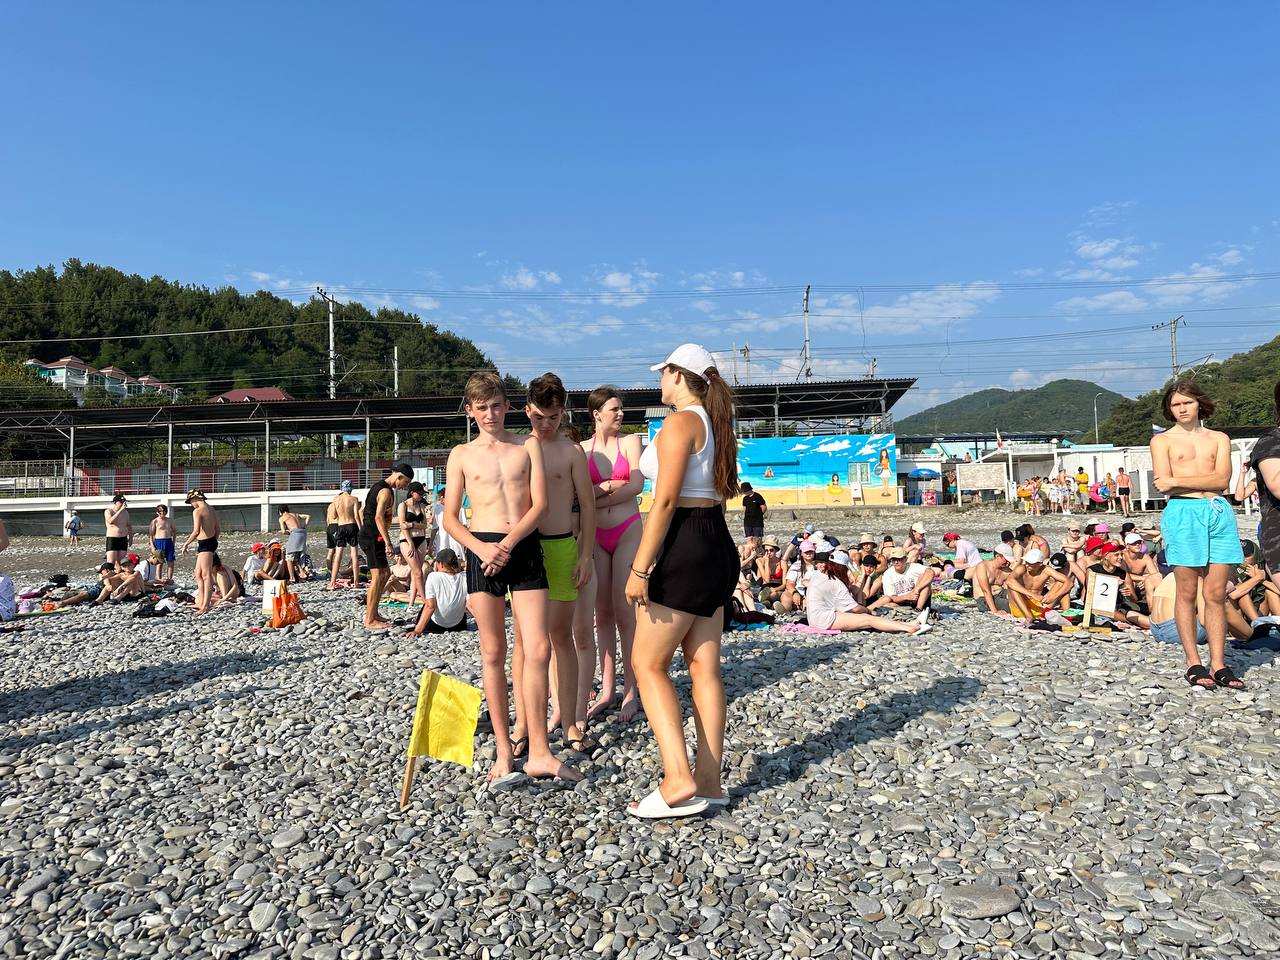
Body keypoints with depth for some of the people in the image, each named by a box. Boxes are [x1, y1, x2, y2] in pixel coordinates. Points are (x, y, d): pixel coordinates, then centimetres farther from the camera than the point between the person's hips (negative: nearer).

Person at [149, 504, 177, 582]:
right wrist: (152, 546, -9)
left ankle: (169, 578, 8)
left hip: (169, 542, 3)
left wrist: (173, 542, 9)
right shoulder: (155, 521, -1)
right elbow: (150, 534, -2)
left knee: (170, 562, 2)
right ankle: (159, 579, 5)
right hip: (159, 541, -3)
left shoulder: (169, 520, 9)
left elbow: (174, 531, 18)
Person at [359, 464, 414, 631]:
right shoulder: (386, 491, -14)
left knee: (385, 573, 16)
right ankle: (370, 621, -7)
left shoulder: (379, 486, 18)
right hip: (373, 537, -11)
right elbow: (378, 517, -24)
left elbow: (367, 512, 24)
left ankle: (373, 614, 22)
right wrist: (388, 542, -27)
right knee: (378, 576, -9)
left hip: (368, 535, 11)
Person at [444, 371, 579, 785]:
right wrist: (482, 548, -11)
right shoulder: (461, 454, 9)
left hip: (525, 547, 0)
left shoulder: (529, 446, 10)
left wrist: (508, 543, -13)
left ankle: (539, 753, 4)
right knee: (493, 653, 5)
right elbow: (450, 518, 6)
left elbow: (539, 505, 1)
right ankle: (504, 750, 15)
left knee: (538, 650, -6)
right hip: (482, 549, 0)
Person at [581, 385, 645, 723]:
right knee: (602, 613, 6)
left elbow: (637, 485, -9)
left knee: (624, 611, -4)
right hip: (595, 535, 2)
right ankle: (606, 689, 14)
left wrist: (596, 500, -10)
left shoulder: (630, 441, 2)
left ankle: (630, 692, 4)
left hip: (627, 531, -2)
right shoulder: (582, 449, 7)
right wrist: (609, 486, -13)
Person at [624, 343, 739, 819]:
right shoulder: (715, 424, 16)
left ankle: (679, 780, -5)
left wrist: (640, 568, -18)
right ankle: (708, 780, 15)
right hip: (718, 544, 9)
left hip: (685, 547, -9)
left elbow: (665, 500, -19)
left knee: (647, 663, -1)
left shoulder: (680, 422, -12)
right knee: (704, 666, 10)